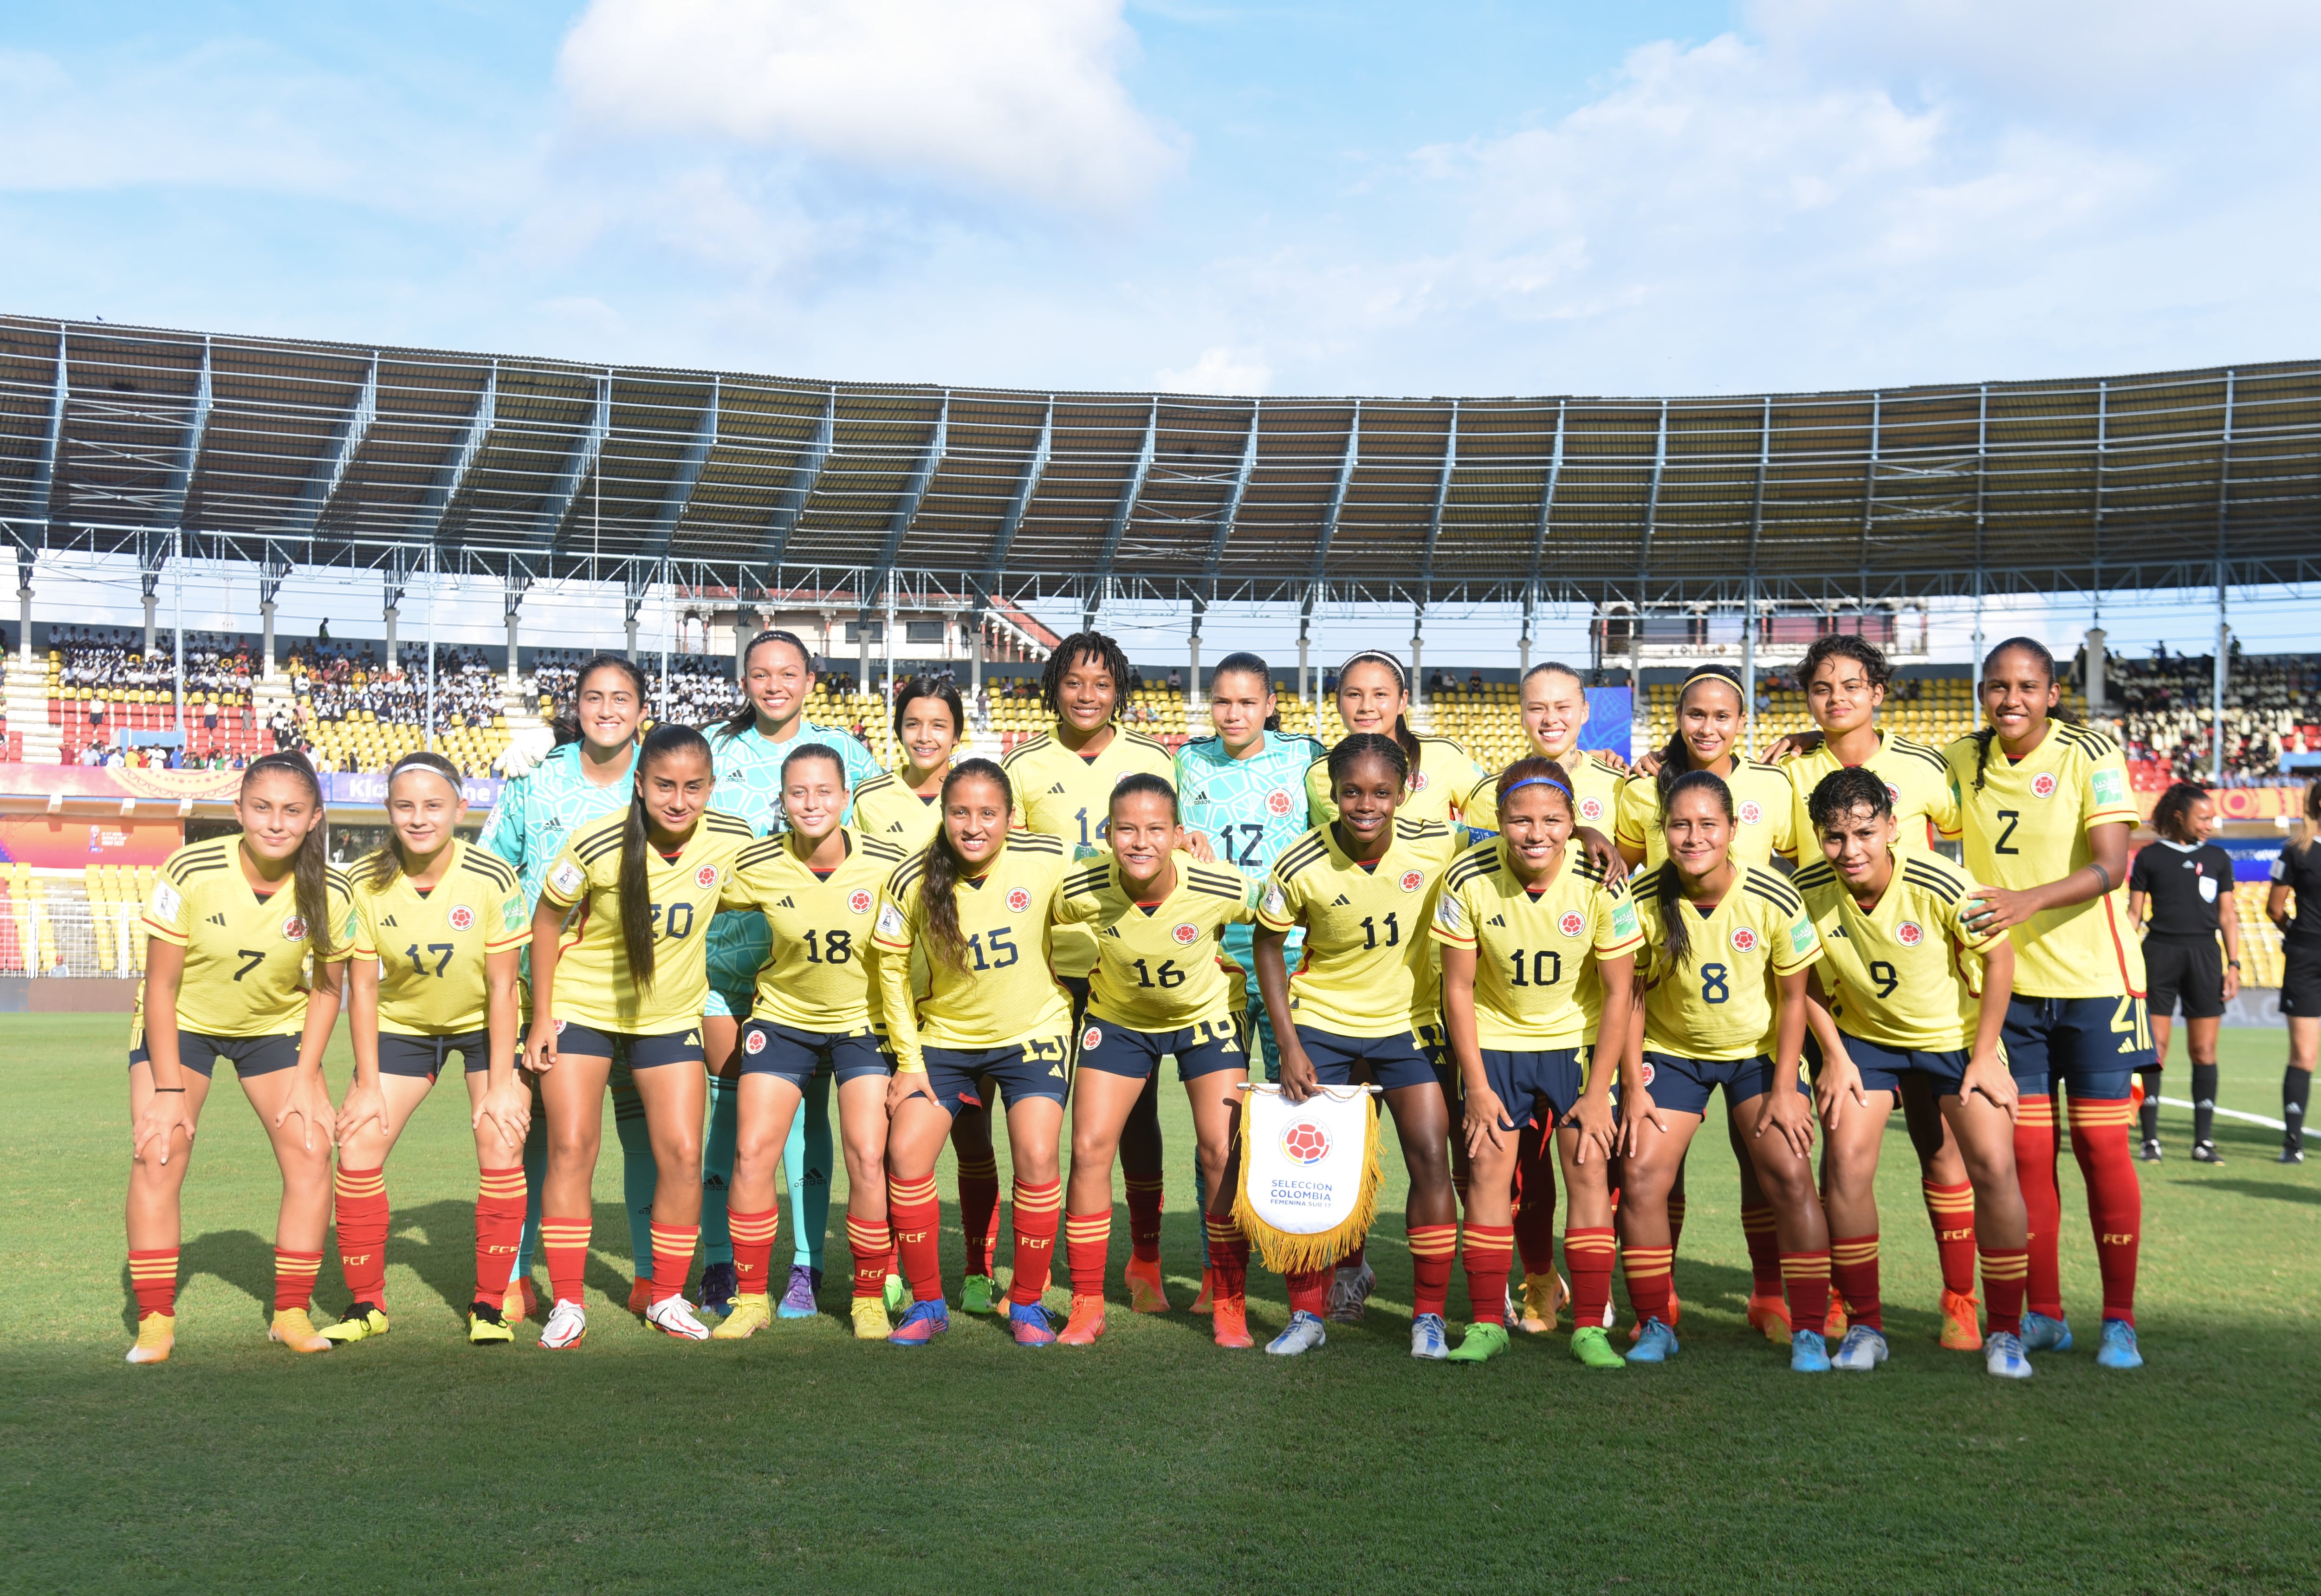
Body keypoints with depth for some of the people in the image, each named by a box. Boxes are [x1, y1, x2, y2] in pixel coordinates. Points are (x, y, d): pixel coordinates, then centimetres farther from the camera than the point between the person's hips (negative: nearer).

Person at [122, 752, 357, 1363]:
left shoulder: (331, 894, -22)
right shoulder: (189, 873, -28)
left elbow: (326, 990, -6)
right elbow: (161, 985, -19)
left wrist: (306, 1080, -12)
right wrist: (168, 1089, -19)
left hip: (275, 1027, 2)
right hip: (180, 1023, -2)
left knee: (311, 1150, -10)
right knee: (157, 1152, -15)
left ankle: (291, 1313, 2)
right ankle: (155, 1321, -3)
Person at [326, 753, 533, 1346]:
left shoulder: (493, 879, -25)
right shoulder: (367, 882, -20)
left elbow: (502, 987, -18)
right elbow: (363, 986, -11)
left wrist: (501, 1083, -17)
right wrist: (368, 1085, -11)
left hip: (483, 1024, -2)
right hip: (401, 1024, 2)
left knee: (501, 1147, -14)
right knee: (357, 1147, -6)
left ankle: (489, 1305, 0)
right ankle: (366, 1304, 11)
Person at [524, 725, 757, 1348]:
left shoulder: (730, 841, -16)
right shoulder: (597, 846, -23)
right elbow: (547, 921, -8)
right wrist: (541, 1018, -5)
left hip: (672, 1016, 2)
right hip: (581, 1009, -2)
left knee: (683, 1154, -2)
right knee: (570, 1149, -6)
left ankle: (667, 1298, 15)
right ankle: (567, 1305, 5)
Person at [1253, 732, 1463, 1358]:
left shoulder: (1437, 846, -16)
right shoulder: (1301, 867, -18)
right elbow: (1268, 946, -4)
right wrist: (1289, 1046, -9)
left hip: (1408, 1022, 1)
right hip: (1321, 1024, 0)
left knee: (1431, 1160, -6)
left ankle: (1429, 1317, 9)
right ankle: (1306, 1314, 15)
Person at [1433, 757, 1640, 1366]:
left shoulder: (1601, 883, -21)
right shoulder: (1469, 879, -20)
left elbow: (1618, 992, -11)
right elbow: (1458, 988, -10)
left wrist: (1598, 1092, -11)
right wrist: (1477, 1087, -11)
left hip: (1578, 1039, 0)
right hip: (1496, 1038, 0)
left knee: (1589, 1168, -7)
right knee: (1489, 1167, -5)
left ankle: (1590, 1328, 1)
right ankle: (1487, 1324, 4)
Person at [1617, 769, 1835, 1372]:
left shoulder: (1773, 898, -21)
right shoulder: (1644, 900, -18)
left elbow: (1793, 997, -10)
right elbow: (1631, 995, -6)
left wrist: (1784, 1089, -11)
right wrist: (1633, 1086, -9)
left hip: (1761, 1052, -1)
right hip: (1671, 1051, 1)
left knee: (1790, 1177, -13)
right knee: (1639, 1177, -9)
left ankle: (1809, 1332, 0)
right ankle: (1654, 1327, 7)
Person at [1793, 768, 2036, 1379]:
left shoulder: (1940, 886, -29)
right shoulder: (1808, 890, -21)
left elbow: (1999, 957, -13)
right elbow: (1812, 979, -2)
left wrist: (1985, 1056, -12)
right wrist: (1834, 1056, -6)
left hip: (1957, 1034, -2)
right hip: (1866, 1036, 2)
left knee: (1994, 1168, -12)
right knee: (1845, 1164, -13)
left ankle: (2005, 1333, 6)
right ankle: (1865, 1327, 4)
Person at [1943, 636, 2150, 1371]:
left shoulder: (2091, 756, -11)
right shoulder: (1962, 759, 2)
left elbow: (2111, 867, -21)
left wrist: (2029, 900, -38)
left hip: (2095, 980, -3)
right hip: (2009, 982, 4)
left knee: (2102, 1147, -1)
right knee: (2027, 1151, 5)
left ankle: (2119, 1321, 10)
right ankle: (2043, 1315, 18)